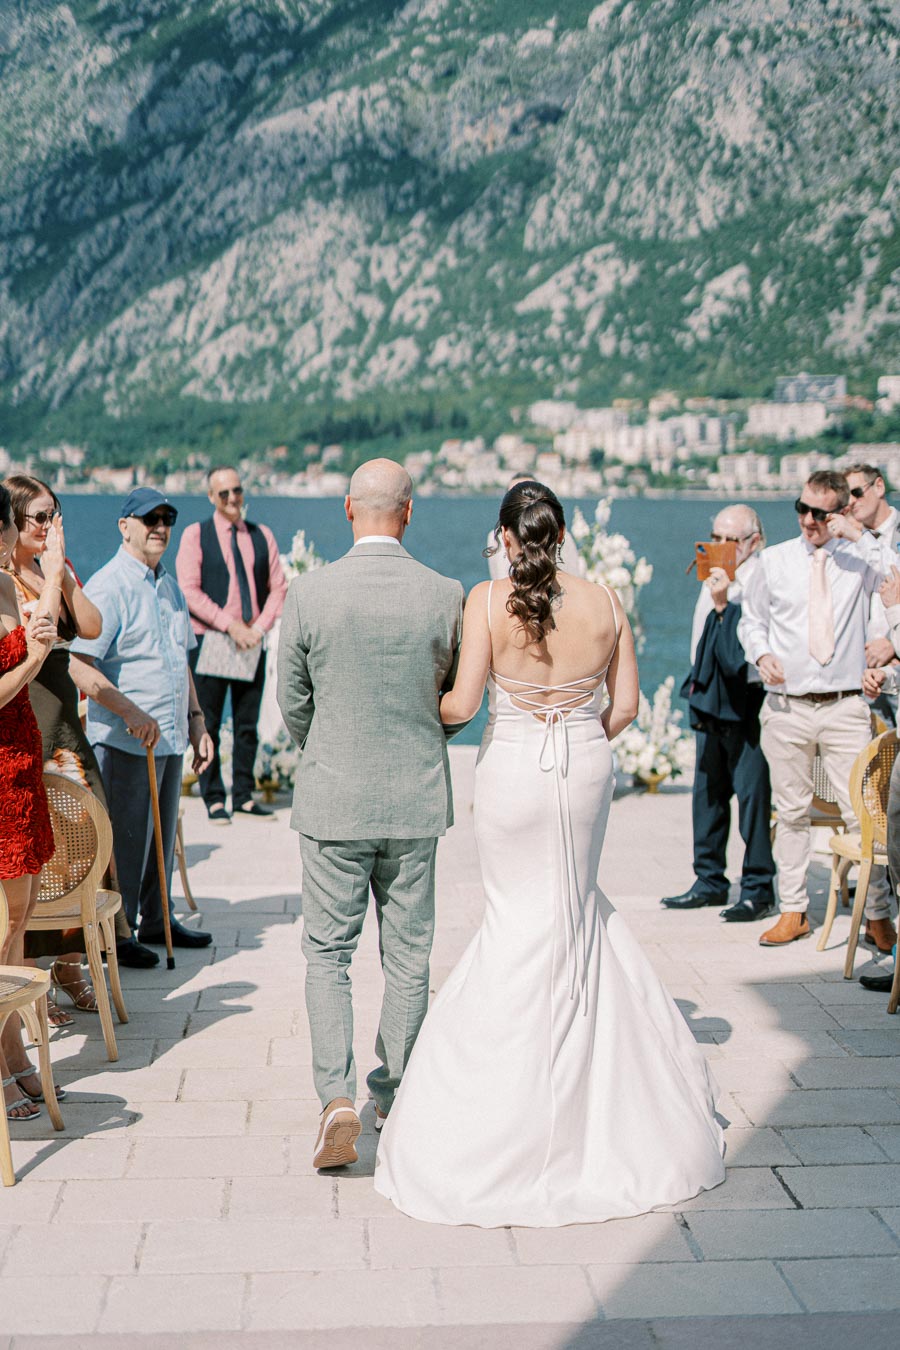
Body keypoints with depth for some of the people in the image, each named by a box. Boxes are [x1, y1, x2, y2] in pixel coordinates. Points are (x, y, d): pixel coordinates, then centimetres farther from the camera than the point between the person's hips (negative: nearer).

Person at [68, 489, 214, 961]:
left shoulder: (169, 587, 15)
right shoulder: (108, 586, -12)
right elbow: (80, 668, -19)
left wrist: (196, 719, 18)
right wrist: (131, 713, -25)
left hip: (170, 737, 8)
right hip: (125, 740, -8)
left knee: (162, 833, 16)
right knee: (126, 837, -1)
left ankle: (156, 920, 29)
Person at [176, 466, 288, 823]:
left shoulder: (262, 536, 11)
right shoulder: (195, 535, 1)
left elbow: (278, 588, 9)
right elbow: (189, 591, -8)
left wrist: (260, 626, -7)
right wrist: (230, 624, -15)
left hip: (252, 644, 3)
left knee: (248, 724, 7)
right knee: (208, 725, -1)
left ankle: (244, 796, 15)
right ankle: (214, 799, 6)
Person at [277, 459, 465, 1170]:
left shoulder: (308, 593, -10)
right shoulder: (447, 596, -8)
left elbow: (292, 701, 0)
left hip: (333, 800, -1)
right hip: (417, 799, 1)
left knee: (328, 952, 8)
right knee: (408, 953, 15)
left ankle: (338, 1097, -5)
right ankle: (395, 1086, 28)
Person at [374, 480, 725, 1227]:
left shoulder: (489, 600, -12)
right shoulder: (605, 604, -3)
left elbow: (461, 704, -14)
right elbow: (625, 706, 1)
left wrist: (432, 704, 8)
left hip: (512, 768, -2)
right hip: (587, 770, 3)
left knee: (524, 917, 10)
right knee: (574, 906, 21)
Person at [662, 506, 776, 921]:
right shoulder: (714, 579, 13)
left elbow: (748, 647, -22)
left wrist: (723, 604, -26)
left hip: (746, 702, -9)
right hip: (710, 698, 9)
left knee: (752, 791, -5)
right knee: (707, 790, 12)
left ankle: (758, 887, 4)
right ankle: (710, 881, 22)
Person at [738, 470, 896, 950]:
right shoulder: (774, 561, 7)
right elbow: (751, 619, 15)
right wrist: (762, 654, -3)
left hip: (844, 707, -2)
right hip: (786, 706, 2)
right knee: (791, 811, 8)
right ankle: (793, 911, 19)